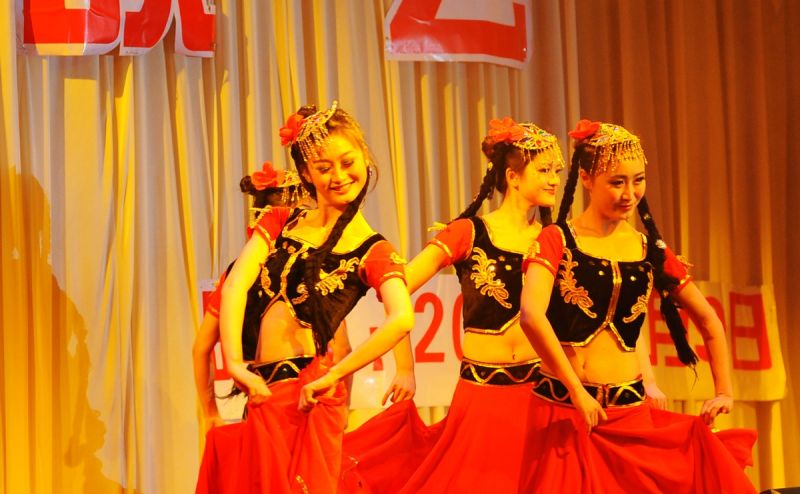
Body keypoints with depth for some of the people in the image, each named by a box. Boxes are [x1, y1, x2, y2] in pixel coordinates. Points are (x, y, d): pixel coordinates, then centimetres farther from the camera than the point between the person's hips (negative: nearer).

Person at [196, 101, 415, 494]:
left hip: (306, 393, -5)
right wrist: (236, 363, -18)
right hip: (263, 391, 5)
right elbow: (235, 285, -3)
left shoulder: (373, 251, -2)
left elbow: (402, 319, -22)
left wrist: (332, 377, -23)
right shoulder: (280, 222, 12)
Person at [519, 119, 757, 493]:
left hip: (631, 411, 3)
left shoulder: (650, 251, 10)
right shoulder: (557, 241, -2)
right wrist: (577, 390, -21)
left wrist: (724, 392, 13)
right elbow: (532, 316, -19)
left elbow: (707, 320, 21)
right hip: (563, 410, -3)